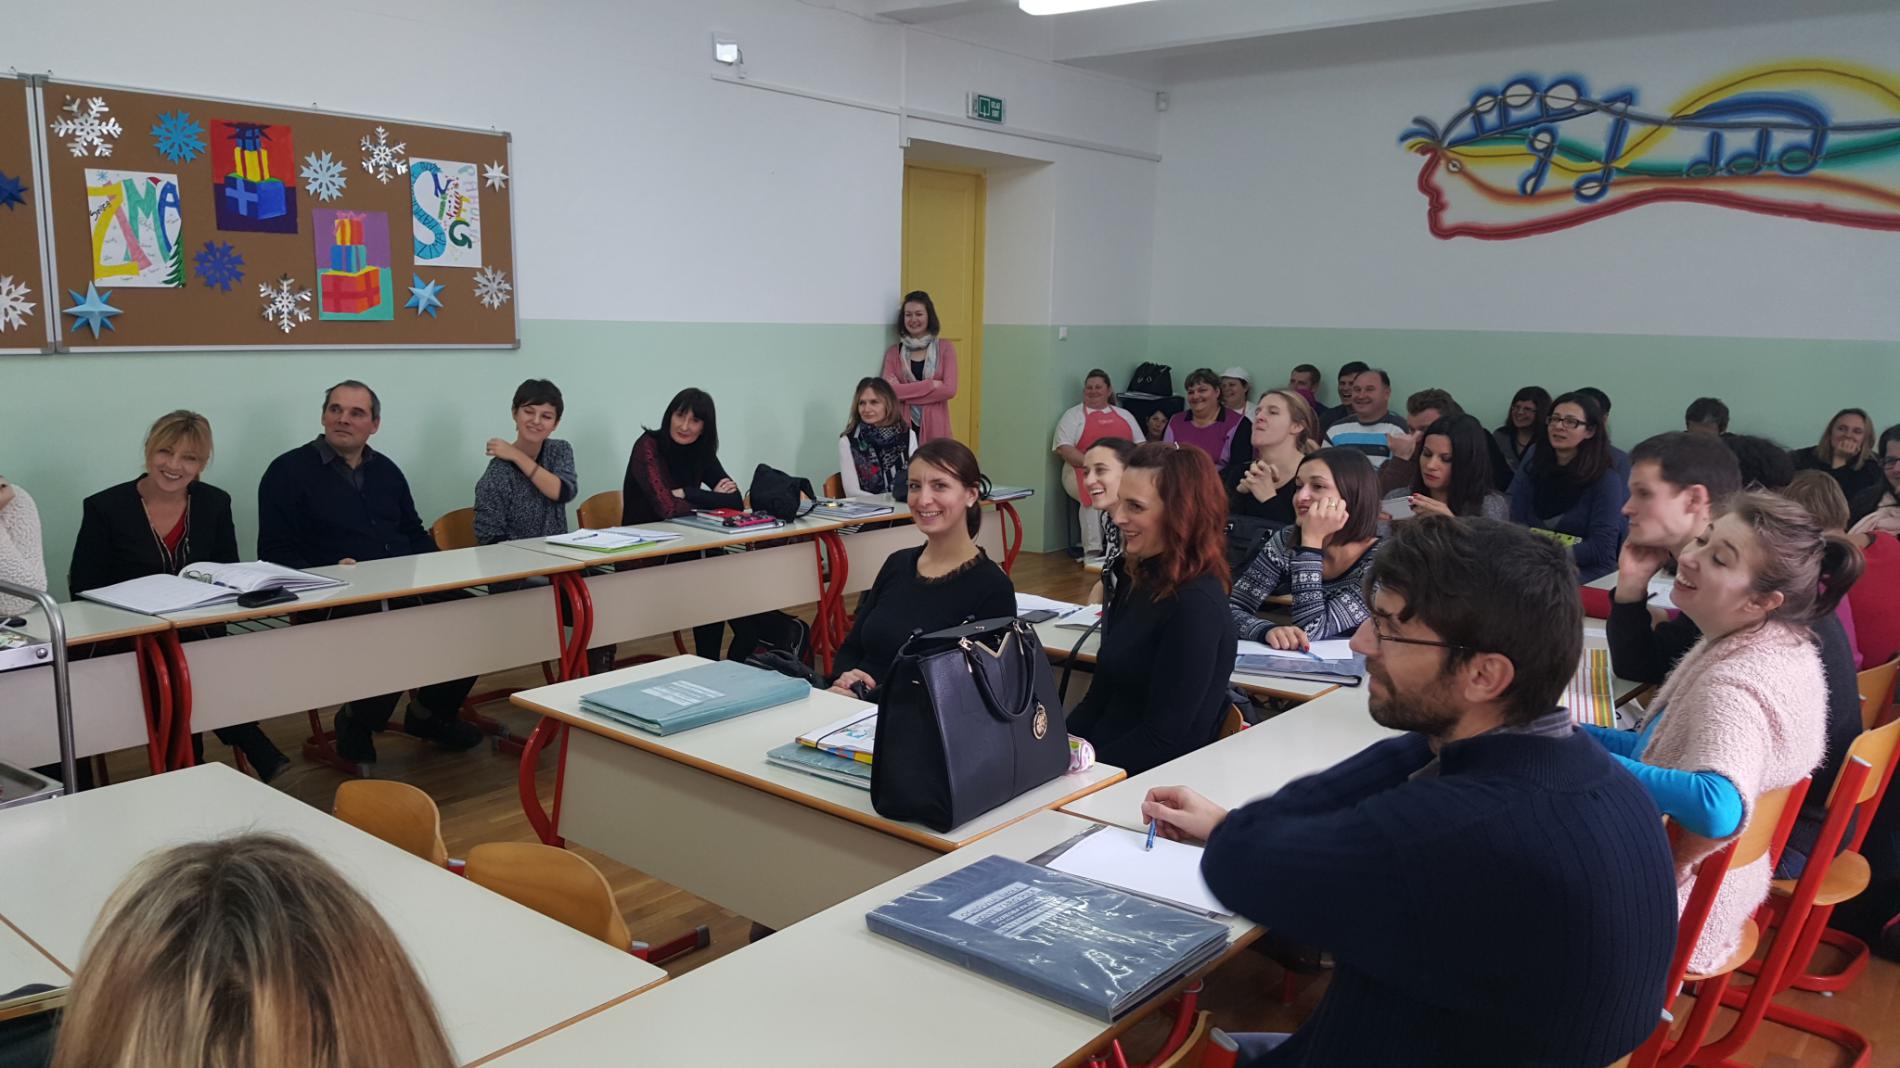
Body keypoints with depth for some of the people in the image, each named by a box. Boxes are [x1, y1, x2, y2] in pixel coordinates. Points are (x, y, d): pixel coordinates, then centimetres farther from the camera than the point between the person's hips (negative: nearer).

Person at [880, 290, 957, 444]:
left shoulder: (944, 347, 5)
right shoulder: (893, 352, 8)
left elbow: (949, 390, -5)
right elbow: (888, 391, -5)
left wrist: (905, 392, -7)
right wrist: (931, 384, -10)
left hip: (935, 426, -1)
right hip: (903, 427, 1)